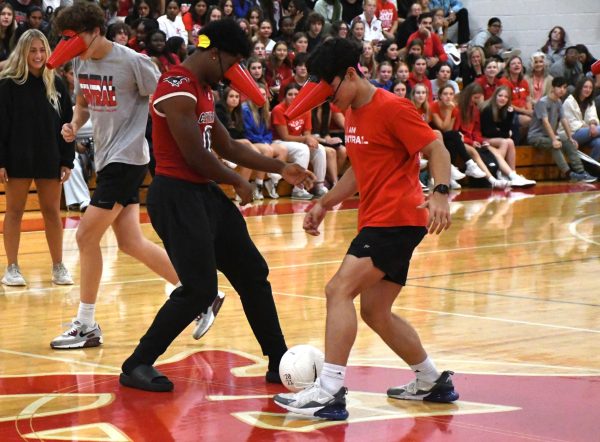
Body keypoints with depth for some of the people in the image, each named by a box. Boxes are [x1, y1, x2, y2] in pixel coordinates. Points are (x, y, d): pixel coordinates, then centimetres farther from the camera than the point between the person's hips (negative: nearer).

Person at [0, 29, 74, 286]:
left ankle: (58, 267, 14)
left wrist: (67, 161, 2)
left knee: (52, 212, 7)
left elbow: (67, 125, 7)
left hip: (49, 159, 3)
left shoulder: (56, 85, 4)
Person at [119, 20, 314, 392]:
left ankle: (279, 364, 21)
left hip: (204, 193, 10)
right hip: (177, 196, -10)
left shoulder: (203, 90, 14)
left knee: (254, 275, 12)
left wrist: (280, 168, 20)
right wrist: (239, 183, -4)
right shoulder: (178, 88, -18)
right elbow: (195, 157, -20)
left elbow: (228, 147, 24)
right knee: (200, 289, -12)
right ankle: (137, 367, 1)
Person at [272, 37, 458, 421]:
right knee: (375, 310, 12)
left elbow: (437, 149, -14)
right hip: (376, 220, 10)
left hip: (397, 219, -10)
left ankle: (330, 393, -22)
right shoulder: (353, 114, 15)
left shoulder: (391, 108, -12)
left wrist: (441, 194, -29)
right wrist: (325, 204, 19)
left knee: (339, 290, -18)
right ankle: (433, 382, 26)